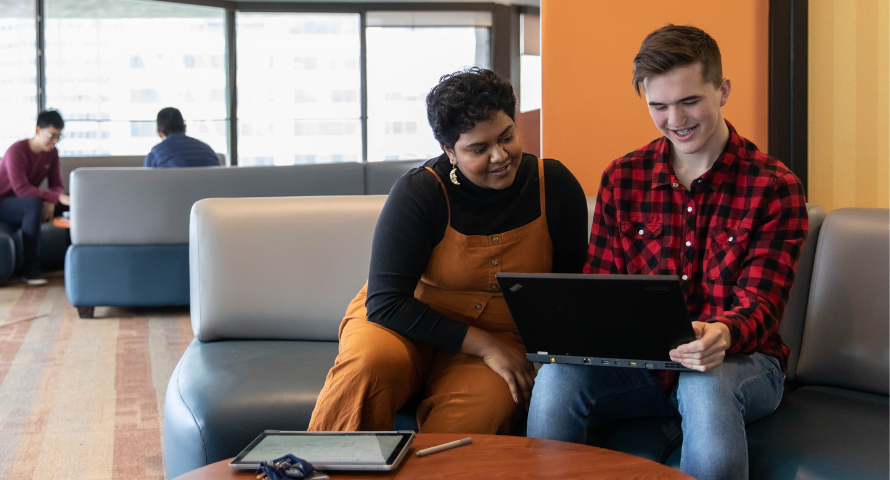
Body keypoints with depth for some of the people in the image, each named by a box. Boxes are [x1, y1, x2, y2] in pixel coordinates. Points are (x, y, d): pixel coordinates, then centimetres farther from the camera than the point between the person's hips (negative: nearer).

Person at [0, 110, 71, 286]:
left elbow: (56, 185, -1)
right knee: (34, 204, -39)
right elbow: (21, 189, -34)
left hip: (27, 205, 7)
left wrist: (50, 202, -26)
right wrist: (57, 197, -44)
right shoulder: (17, 151, -23)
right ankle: (29, 269, -35)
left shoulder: (52, 153, -1)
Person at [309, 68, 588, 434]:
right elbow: (386, 304, -17)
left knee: (474, 415, -33)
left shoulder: (555, 187, -3)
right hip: (406, 326, -1)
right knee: (372, 362, -36)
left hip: (500, 338, 2)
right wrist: (485, 346, -21)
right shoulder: (418, 192, -13)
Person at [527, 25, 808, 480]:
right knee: (556, 377, -28)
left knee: (707, 384, -38)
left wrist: (723, 334, -36)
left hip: (738, 358, -2)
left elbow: (760, 304, -11)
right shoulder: (621, 178, 6)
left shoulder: (774, 187, -5)